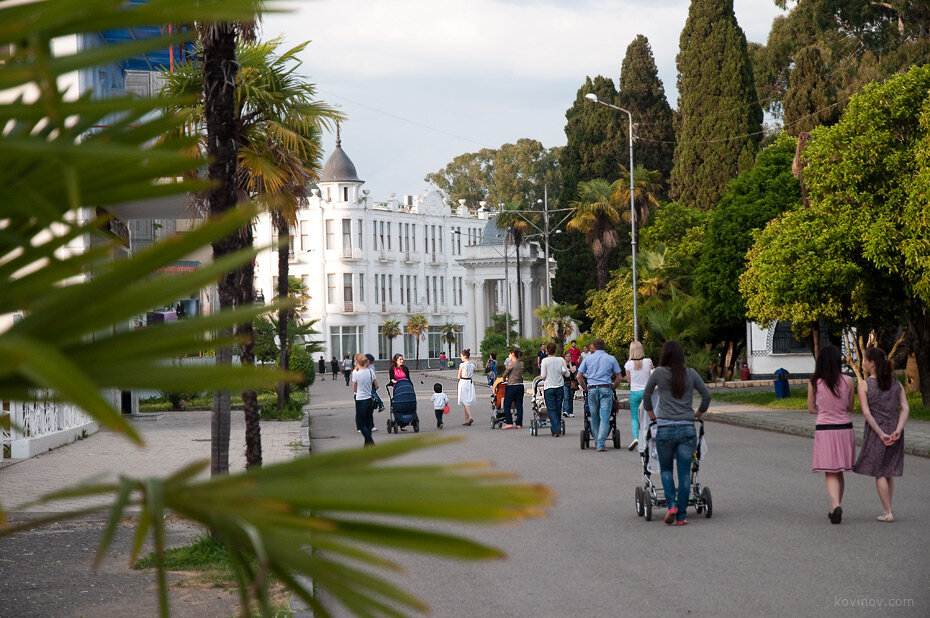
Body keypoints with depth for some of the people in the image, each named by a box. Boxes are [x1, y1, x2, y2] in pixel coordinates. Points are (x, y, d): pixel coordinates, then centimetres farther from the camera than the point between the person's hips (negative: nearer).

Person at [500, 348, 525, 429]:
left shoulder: (512, 364, -11)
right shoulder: (521, 363, 8)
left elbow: (505, 374, -2)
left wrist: (504, 380, 17)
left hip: (512, 386, -7)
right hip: (520, 385, 7)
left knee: (506, 405, 2)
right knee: (519, 405, 8)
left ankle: (509, 423, -6)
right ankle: (519, 424, 7)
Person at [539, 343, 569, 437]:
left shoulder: (545, 361, -8)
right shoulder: (561, 360, -1)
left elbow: (543, 376, -8)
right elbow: (567, 374, 2)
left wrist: (541, 376, 14)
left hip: (549, 387, -3)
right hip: (560, 387, 3)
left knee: (551, 409, -1)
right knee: (558, 408, 14)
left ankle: (556, 430, -13)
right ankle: (558, 428, 20)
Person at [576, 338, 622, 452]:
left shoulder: (588, 358, 8)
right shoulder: (611, 359, 7)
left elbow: (579, 376, 7)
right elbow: (619, 377, 6)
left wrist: (585, 388, 18)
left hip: (592, 389, 1)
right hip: (606, 389, -1)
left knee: (594, 418, 12)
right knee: (604, 418, -4)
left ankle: (597, 443, 19)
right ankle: (601, 444, -14)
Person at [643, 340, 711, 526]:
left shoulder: (659, 373, 1)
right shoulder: (691, 374, 5)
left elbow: (646, 395, 11)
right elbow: (707, 395, 10)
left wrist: (651, 414, 27)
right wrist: (698, 414, 25)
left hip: (665, 429, -1)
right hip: (687, 429, 1)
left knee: (666, 469, 15)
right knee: (684, 473, 4)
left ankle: (671, 505, -4)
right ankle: (681, 516, 3)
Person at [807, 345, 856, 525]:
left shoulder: (814, 383, -6)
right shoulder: (847, 381, -4)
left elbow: (811, 408, 6)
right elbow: (850, 407, 6)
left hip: (824, 430, -2)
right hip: (844, 429, 2)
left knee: (830, 474, 1)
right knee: (839, 472, 16)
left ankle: (836, 506, -20)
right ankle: (834, 508, 22)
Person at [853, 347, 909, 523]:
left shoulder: (864, 385, -9)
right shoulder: (896, 383, 4)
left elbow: (866, 412, -16)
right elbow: (905, 408, -4)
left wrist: (881, 434, -15)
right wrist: (898, 431, -13)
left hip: (875, 432, -4)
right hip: (895, 429, 4)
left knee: (879, 473, 7)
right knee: (888, 472, 17)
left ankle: (888, 513, 3)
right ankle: (887, 511, 19)